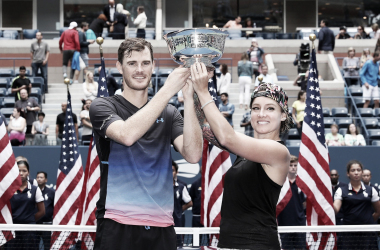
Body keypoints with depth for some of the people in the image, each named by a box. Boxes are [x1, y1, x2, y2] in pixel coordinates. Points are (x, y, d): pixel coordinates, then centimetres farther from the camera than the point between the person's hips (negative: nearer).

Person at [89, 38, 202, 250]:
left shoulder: (169, 114, 12)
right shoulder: (103, 106, 3)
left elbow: (193, 155, -5)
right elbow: (127, 134, -19)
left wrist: (189, 99, -14)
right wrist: (167, 91, -20)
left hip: (161, 226, 3)